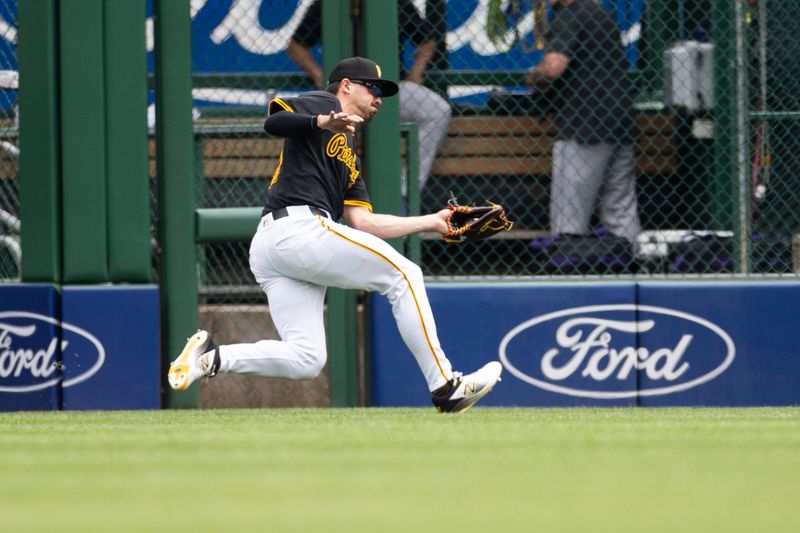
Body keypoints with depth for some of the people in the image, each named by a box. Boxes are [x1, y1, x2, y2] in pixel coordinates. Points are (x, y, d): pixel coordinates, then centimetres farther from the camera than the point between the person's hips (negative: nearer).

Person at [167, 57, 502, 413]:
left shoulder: (349, 159, 32)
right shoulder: (321, 103, 8)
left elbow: (362, 222, 22)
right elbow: (274, 122, -11)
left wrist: (432, 222, 22)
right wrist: (323, 122, -28)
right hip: (300, 229, -9)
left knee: (305, 359, 0)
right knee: (404, 276, -4)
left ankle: (212, 358, -10)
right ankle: (445, 388, -5)